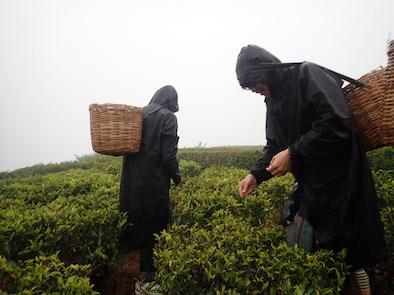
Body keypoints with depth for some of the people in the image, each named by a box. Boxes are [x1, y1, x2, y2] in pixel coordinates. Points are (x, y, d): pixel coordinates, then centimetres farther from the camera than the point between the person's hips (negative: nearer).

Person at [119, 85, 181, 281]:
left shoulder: (139, 114, 7)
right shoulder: (168, 117, -11)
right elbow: (168, 154, -14)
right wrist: (176, 176, -1)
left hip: (134, 180, 6)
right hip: (155, 181, -6)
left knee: (138, 221, 21)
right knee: (153, 225, 8)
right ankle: (148, 270, 21)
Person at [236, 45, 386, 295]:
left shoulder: (309, 74, -12)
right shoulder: (274, 100, 12)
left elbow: (338, 123, -24)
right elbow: (274, 145, 12)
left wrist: (293, 153, -22)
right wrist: (256, 174, -3)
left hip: (341, 180, -7)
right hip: (310, 187, 8)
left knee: (346, 250, 2)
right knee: (316, 248, 14)